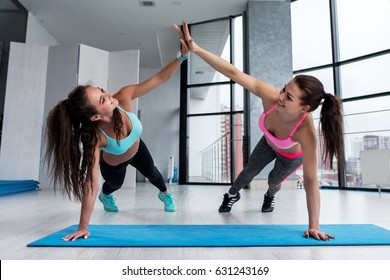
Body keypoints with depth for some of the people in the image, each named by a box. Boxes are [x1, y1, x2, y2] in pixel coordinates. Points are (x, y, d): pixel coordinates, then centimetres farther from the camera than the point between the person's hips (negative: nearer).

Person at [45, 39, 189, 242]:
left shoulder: (123, 98, -38)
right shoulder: (95, 137, -45)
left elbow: (159, 79, -37)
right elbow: (91, 183, -42)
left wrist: (182, 55, -49)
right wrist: (83, 227, -38)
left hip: (137, 149, 3)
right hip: (113, 165, -2)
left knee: (151, 173, 27)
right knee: (115, 184, 29)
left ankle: (165, 194, 61)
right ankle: (106, 196, 69)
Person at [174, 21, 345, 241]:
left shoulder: (306, 132, -48)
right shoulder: (271, 96, -43)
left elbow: (311, 180, -41)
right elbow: (233, 72, -44)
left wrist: (314, 226, -36)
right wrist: (196, 49, -49)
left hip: (291, 156, -2)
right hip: (268, 144, 2)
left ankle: (270, 197, 62)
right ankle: (232, 195, 53)